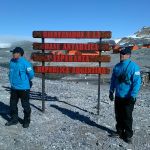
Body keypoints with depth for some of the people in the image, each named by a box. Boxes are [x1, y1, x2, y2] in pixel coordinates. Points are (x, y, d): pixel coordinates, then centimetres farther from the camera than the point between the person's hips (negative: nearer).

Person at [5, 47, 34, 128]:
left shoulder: (25, 63, -19)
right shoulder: (12, 61, 3)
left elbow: (31, 74, -14)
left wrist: (24, 80, 2)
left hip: (23, 88, -7)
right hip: (14, 88, 7)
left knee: (25, 105, 7)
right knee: (13, 104, 16)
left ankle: (26, 121, 24)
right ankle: (14, 119, 34)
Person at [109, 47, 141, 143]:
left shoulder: (133, 66, -14)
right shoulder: (117, 66, 6)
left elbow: (137, 82, -17)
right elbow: (113, 80, 14)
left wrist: (133, 95, -21)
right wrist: (111, 92, 12)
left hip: (128, 98, -6)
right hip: (118, 97, 6)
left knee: (127, 117, 5)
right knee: (118, 115, 16)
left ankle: (128, 135, 22)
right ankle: (119, 131, 34)